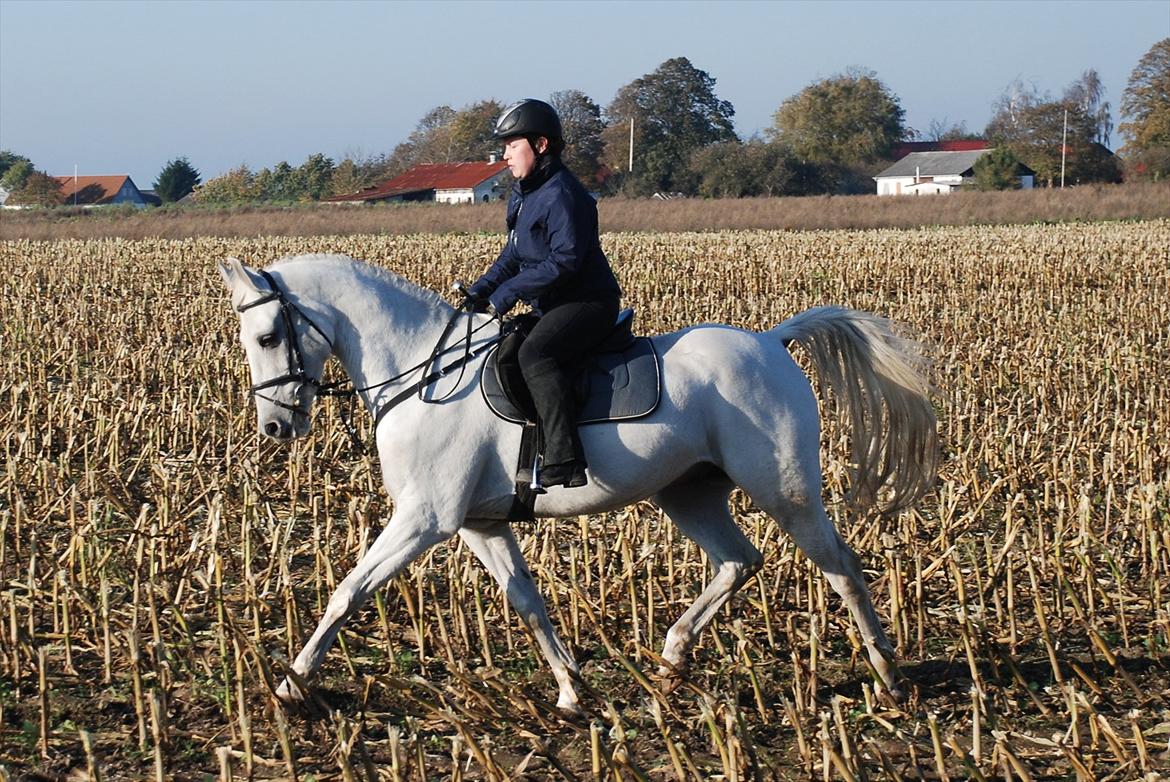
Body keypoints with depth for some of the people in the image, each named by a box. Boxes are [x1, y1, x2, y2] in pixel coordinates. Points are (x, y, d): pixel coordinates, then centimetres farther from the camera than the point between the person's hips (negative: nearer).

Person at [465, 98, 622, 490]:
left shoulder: (561, 194, -17)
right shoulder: (523, 194, 15)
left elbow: (563, 261, -24)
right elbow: (513, 254, 21)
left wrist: (507, 293, -21)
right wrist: (480, 291, 6)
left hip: (588, 301, -11)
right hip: (552, 306, 11)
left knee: (535, 353, -33)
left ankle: (564, 463, -42)